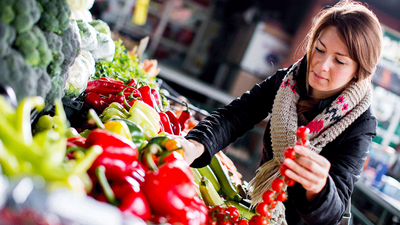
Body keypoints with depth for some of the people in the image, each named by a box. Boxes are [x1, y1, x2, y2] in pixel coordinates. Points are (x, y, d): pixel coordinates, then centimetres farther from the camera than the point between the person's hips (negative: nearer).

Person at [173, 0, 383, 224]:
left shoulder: (359, 124, -20)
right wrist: (195, 145, -38)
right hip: (255, 205, 2)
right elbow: (233, 116, -18)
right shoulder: (285, 81, -8)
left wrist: (318, 188, -49)